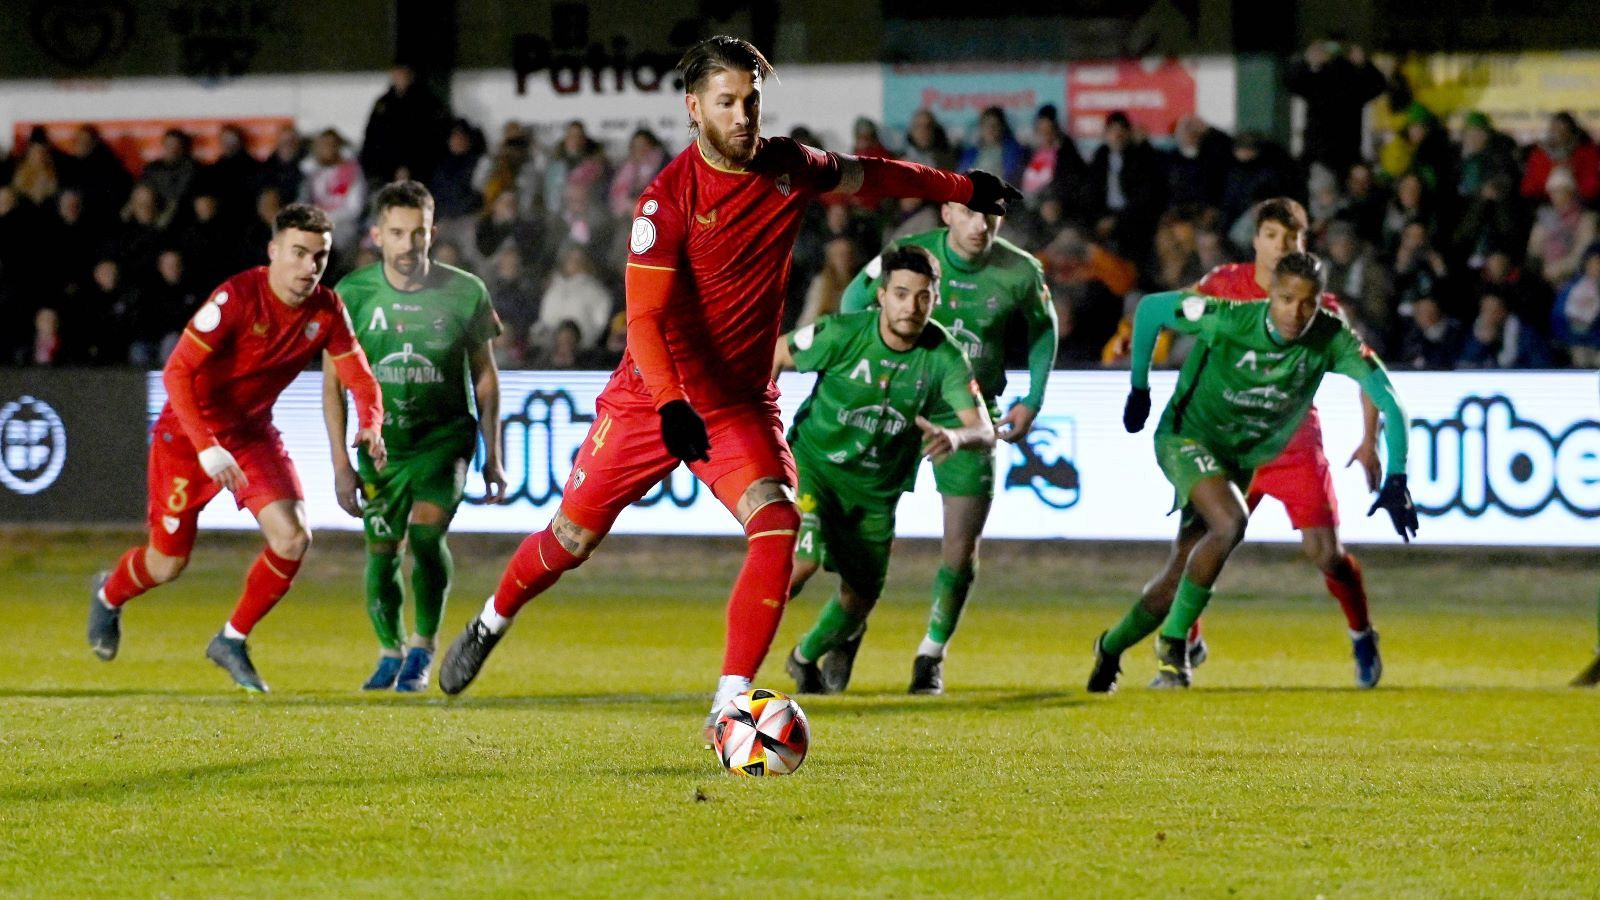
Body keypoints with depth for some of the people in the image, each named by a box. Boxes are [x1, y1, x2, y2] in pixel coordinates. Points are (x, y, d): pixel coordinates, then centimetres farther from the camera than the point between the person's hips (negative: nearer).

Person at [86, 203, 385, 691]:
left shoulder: (326, 311, -9)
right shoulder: (237, 298, -26)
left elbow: (359, 376, -3)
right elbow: (177, 372, -28)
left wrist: (370, 425, -26)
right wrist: (206, 448, -36)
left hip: (253, 431, 5)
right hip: (188, 430, -5)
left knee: (293, 539, -16)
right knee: (168, 564, 5)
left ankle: (232, 641, 6)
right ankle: (109, 595, 42)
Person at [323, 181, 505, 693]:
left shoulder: (465, 294, -6)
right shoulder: (353, 295, -6)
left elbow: (484, 377, 5)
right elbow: (334, 382, 1)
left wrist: (493, 458, 5)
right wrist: (341, 463, -4)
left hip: (446, 438, -2)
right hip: (381, 441, 2)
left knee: (426, 532, -23)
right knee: (381, 552, 2)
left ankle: (423, 650, -6)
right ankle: (390, 652, 27)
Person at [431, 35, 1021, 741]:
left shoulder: (788, 169, -3)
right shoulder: (669, 198, -18)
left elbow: (866, 176, 18)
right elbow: (644, 317, -21)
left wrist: (963, 189, 25)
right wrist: (671, 405, -35)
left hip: (742, 403, 3)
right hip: (650, 398, -3)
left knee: (777, 527, -21)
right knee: (573, 537, 7)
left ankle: (728, 707, -19)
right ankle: (490, 625, 38)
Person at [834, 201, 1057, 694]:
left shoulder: (1021, 273, -10)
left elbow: (1043, 330, 10)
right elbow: (855, 302, 3)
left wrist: (1032, 402, 2)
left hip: (971, 417, 1)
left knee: (961, 547, -1)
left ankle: (931, 655, 18)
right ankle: (849, 633, 22)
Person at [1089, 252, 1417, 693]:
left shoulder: (1331, 339, -20)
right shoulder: (1229, 320, -26)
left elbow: (1387, 400, -18)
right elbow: (1150, 308, -11)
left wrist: (1395, 481, -28)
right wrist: (1139, 388, -1)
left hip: (1243, 458, 4)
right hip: (1187, 436, -4)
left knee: (1179, 577, 8)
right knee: (1230, 522, -32)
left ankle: (1110, 648, 33)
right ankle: (1174, 643, -19)